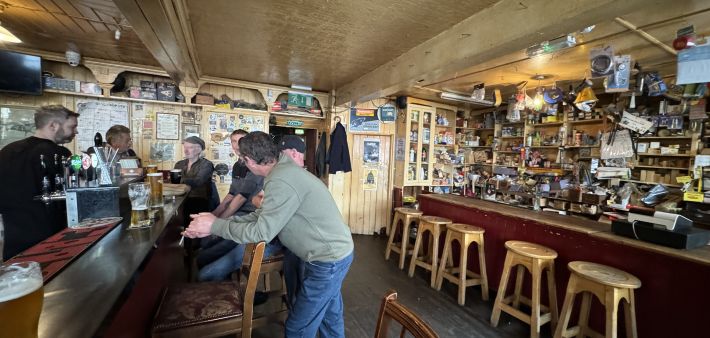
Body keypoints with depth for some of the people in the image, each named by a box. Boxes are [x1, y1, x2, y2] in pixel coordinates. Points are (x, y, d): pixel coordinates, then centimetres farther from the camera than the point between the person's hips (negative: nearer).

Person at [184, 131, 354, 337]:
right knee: (329, 315, 27)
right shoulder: (285, 170, 8)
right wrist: (216, 224, 4)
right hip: (334, 252, 10)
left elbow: (261, 232, -22)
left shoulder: (281, 181, -26)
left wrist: (215, 225, -10)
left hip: (328, 260, -9)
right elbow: (263, 217, 9)